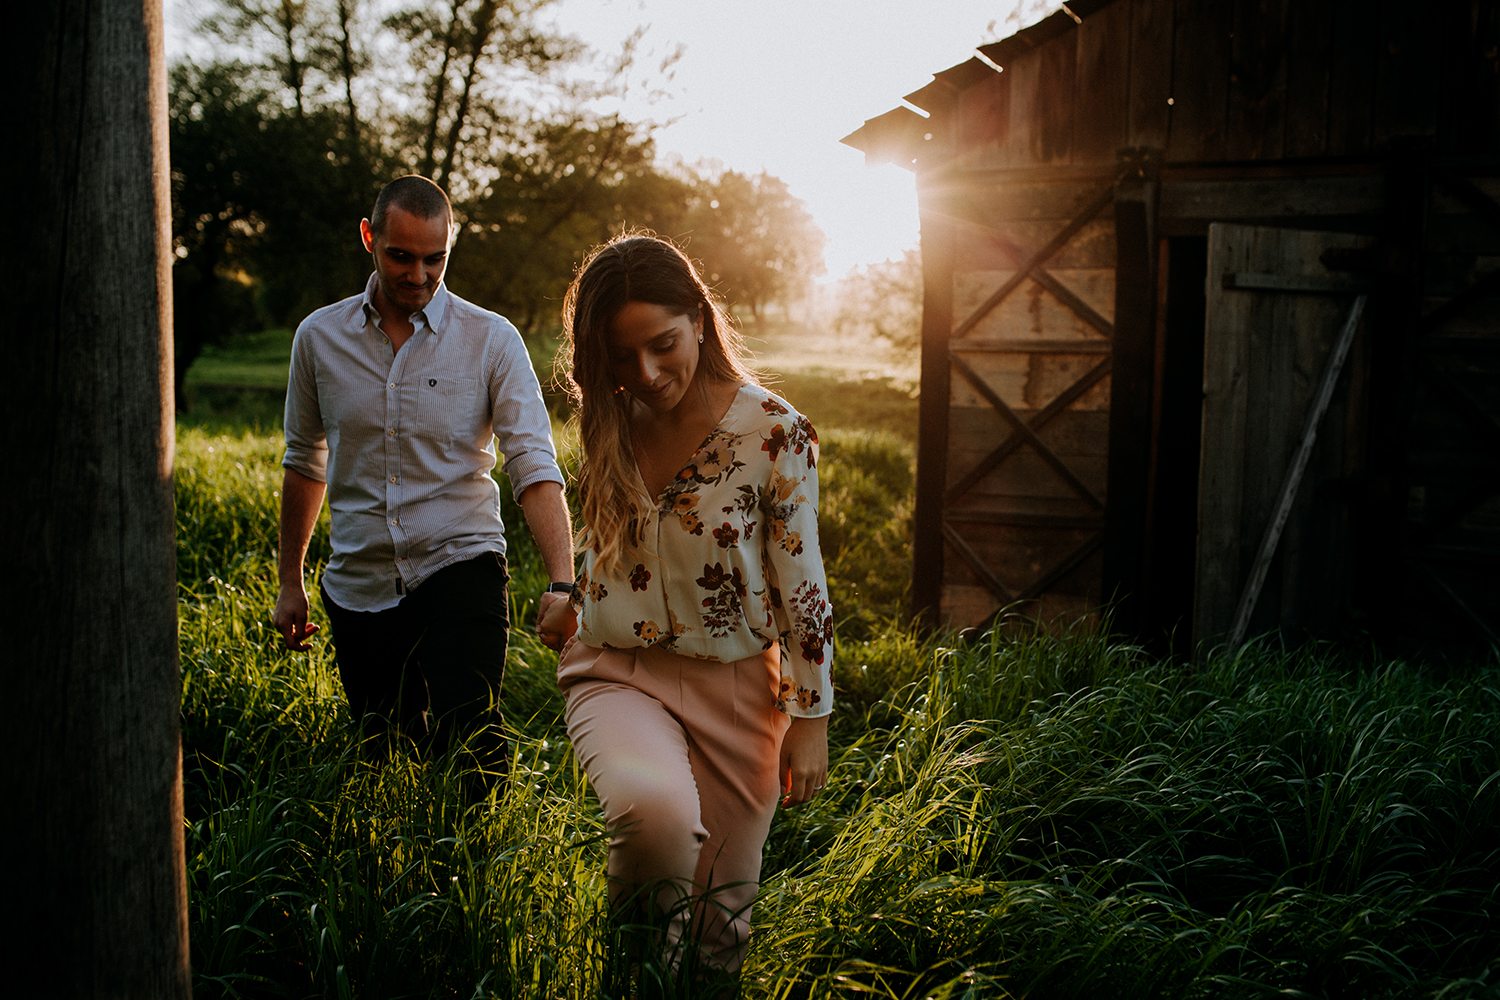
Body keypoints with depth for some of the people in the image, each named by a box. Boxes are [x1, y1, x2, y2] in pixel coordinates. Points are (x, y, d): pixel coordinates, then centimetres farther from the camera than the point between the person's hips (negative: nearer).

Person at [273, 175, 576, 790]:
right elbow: (305, 461, 17)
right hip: (358, 588, 3)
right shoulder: (319, 337, 4)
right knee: (385, 761, 7)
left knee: (466, 746, -18)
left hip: (461, 571, -3)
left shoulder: (492, 341, -5)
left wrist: (561, 584, -26)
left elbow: (535, 468, -12)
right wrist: (289, 582, 19)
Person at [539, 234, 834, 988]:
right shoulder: (608, 426, 0)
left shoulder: (773, 433, -11)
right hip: (616, 672, 1)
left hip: (735, 685, -1)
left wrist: (809, 719, -3)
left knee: (720, 928, 5)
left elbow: (802, 589, -6)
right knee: (655, 808, -33)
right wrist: (574, 606, 29)